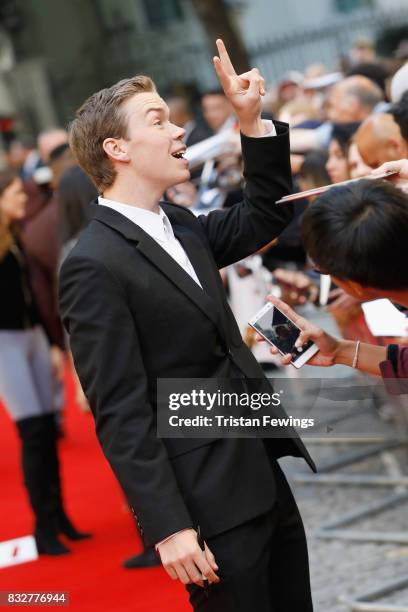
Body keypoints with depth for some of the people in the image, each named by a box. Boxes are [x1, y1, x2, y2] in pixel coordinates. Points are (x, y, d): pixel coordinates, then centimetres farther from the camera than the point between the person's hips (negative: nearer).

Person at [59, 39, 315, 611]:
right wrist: (168, 526, -21)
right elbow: (121, 414, -18)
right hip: (209, 501, -8)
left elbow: (264, 217, 25)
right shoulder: (93, 266, -16)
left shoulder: (180, 226, 10)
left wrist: (252, 123, 10)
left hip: (265, 475, 8)